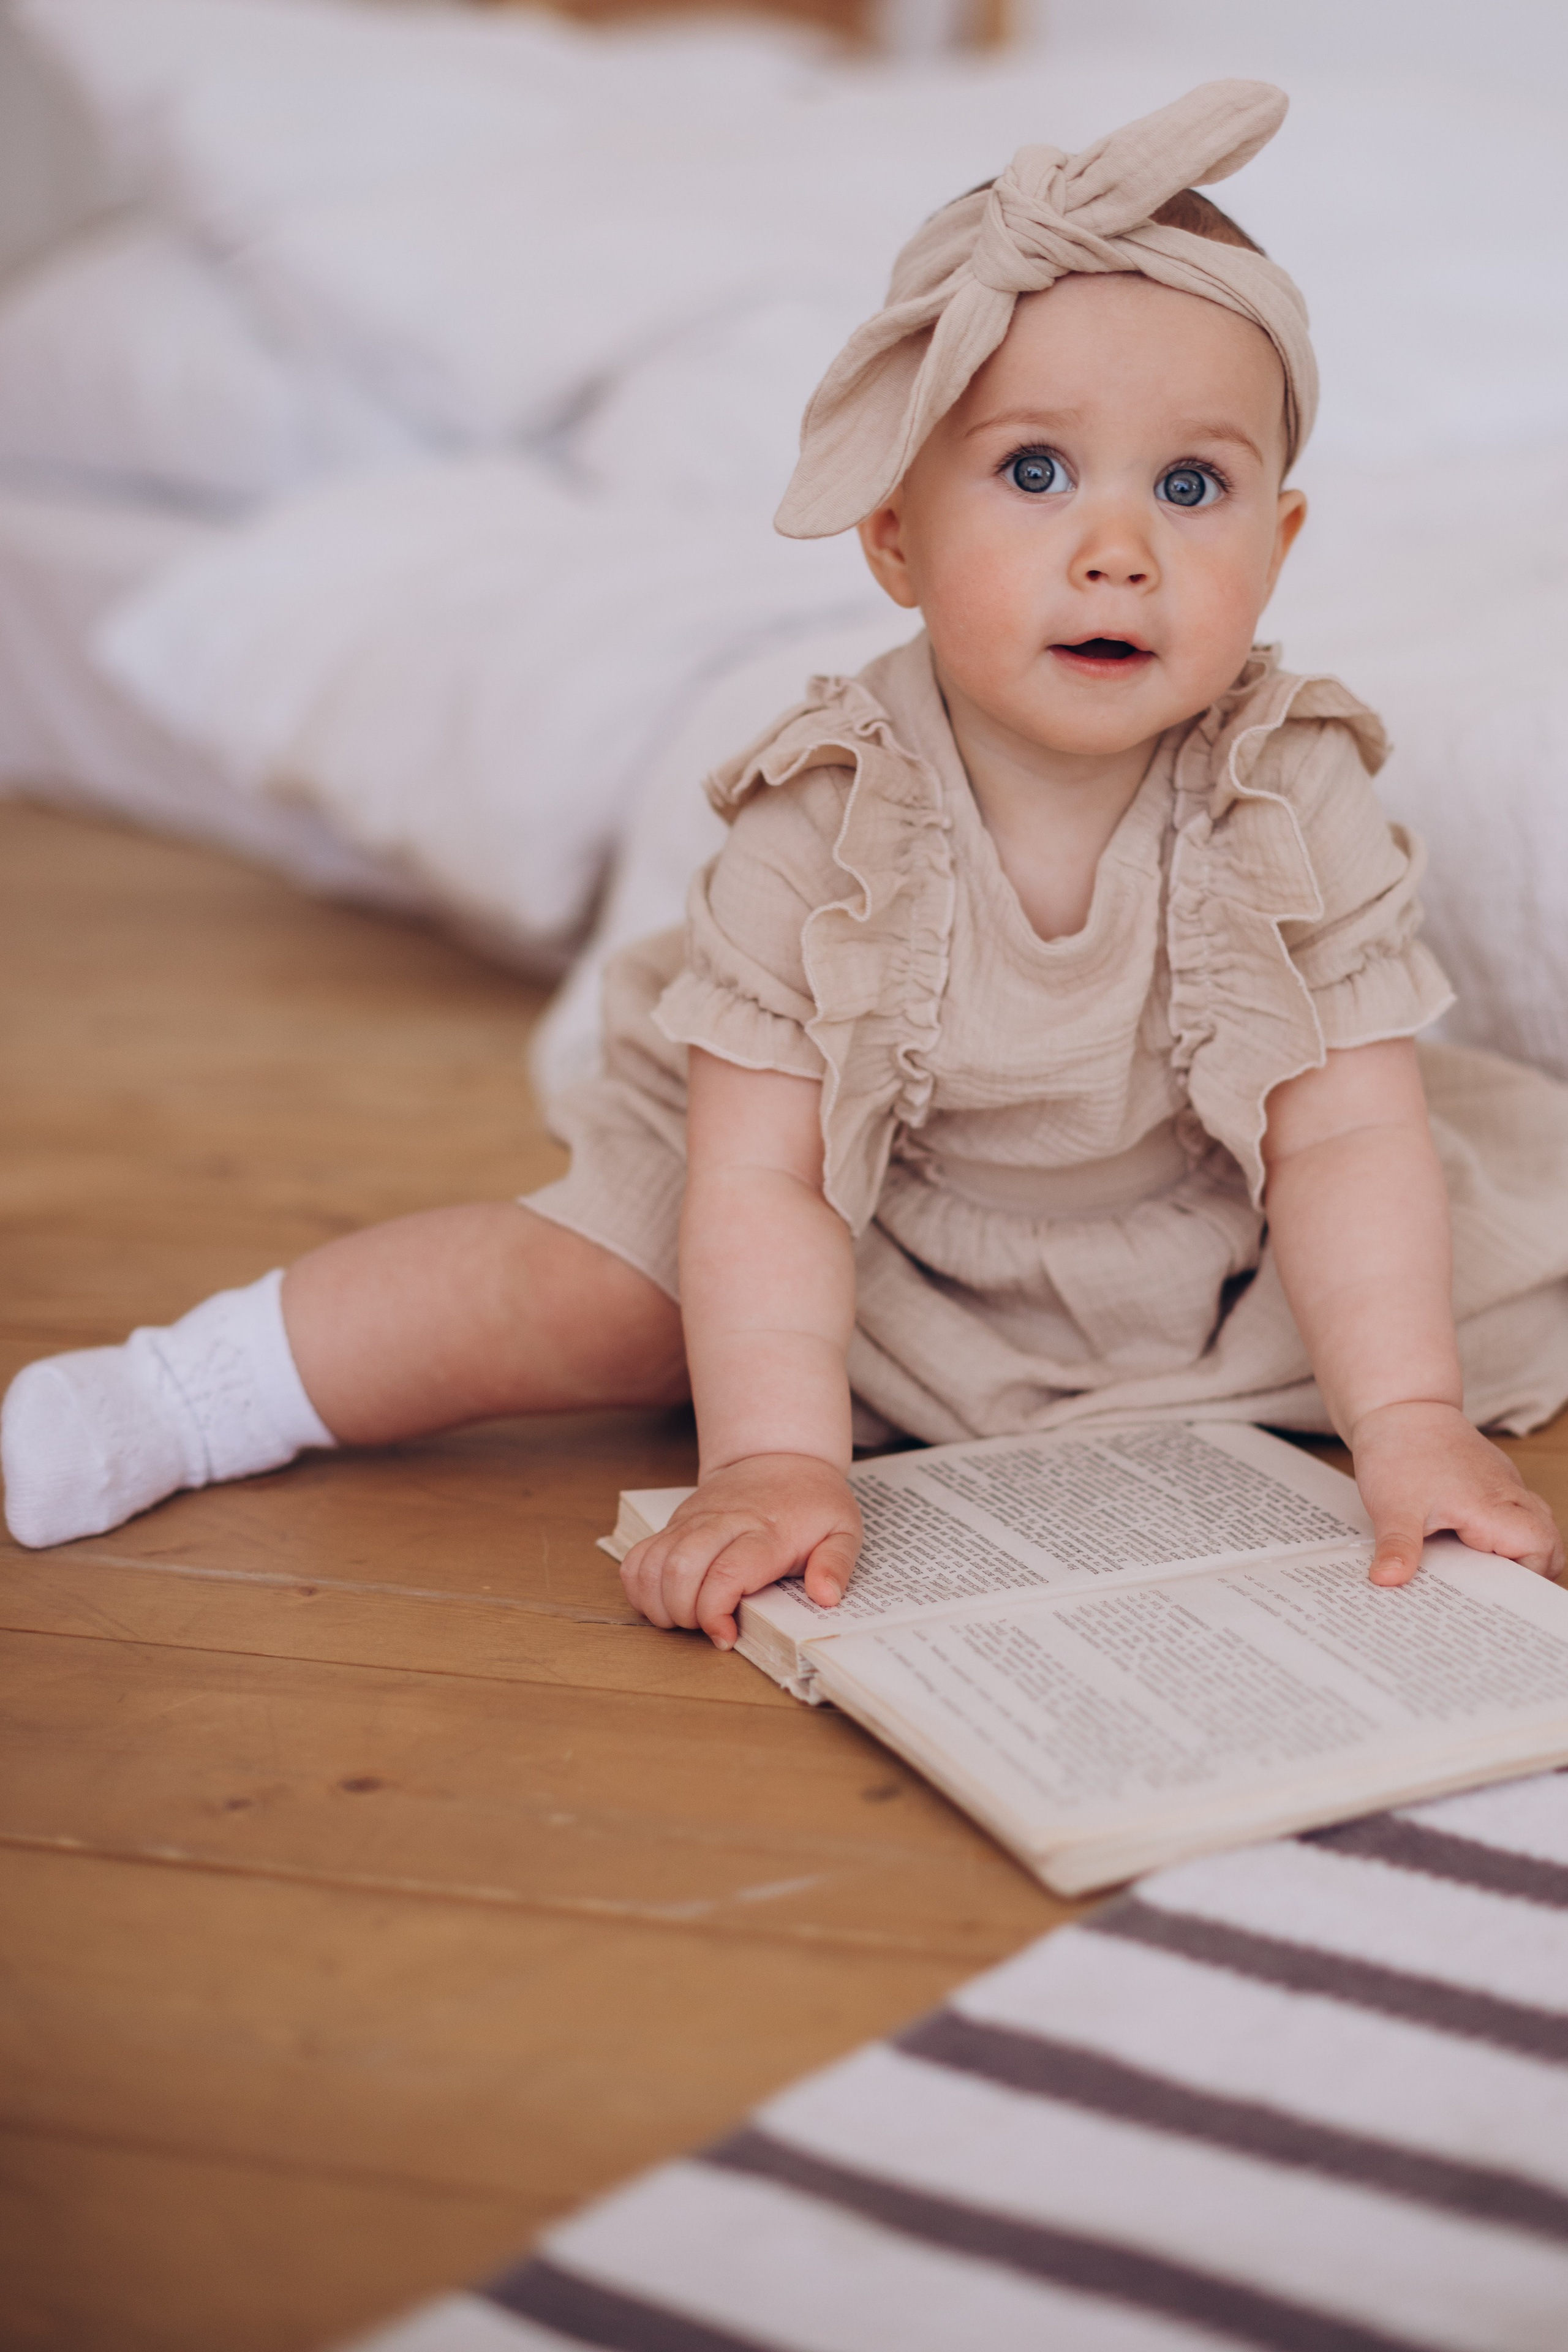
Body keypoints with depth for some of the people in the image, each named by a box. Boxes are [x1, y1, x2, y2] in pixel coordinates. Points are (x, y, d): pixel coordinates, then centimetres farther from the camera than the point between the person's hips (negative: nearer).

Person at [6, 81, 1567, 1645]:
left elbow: (1352, 1139, -23)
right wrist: (776, 1459, -39)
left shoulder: (1296, 802, -24)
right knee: (571, 1295, -14)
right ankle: (180, 1395, 4)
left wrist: (1410, 1431, -32)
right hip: (868, 1244, -1)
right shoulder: (817, 824, -28)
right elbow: (761, 1179, -29)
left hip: (1205, 1249, 2)